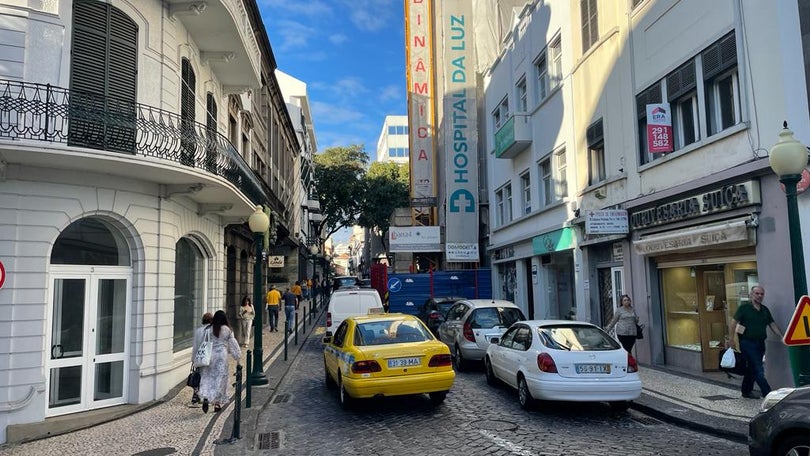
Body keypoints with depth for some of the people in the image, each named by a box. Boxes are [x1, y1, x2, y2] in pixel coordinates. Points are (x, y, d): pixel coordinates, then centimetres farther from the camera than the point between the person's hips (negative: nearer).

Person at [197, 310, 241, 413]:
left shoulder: (208, 330, -1)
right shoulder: (227, 330, -4)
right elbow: (233, 344, 2)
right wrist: (238, 356, 12)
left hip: (209, 355, 1)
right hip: (222, 355, -1)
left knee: (207, 377, 7)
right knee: (220, 378, 7)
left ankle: (205, 398, -15)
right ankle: (217, 403, 11)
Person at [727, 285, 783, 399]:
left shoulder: (765, 310, 12)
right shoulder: (744, 308, -7)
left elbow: (772, 324, 15)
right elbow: (733, 323, -8)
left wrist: (782, 337, 4)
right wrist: (731, 338, -13)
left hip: (760, 343, 7)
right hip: (748, 343, -7)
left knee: (752, 368, 14)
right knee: (758, 369, -9)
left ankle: (746, 391, 26)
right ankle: (768, 394, -9)